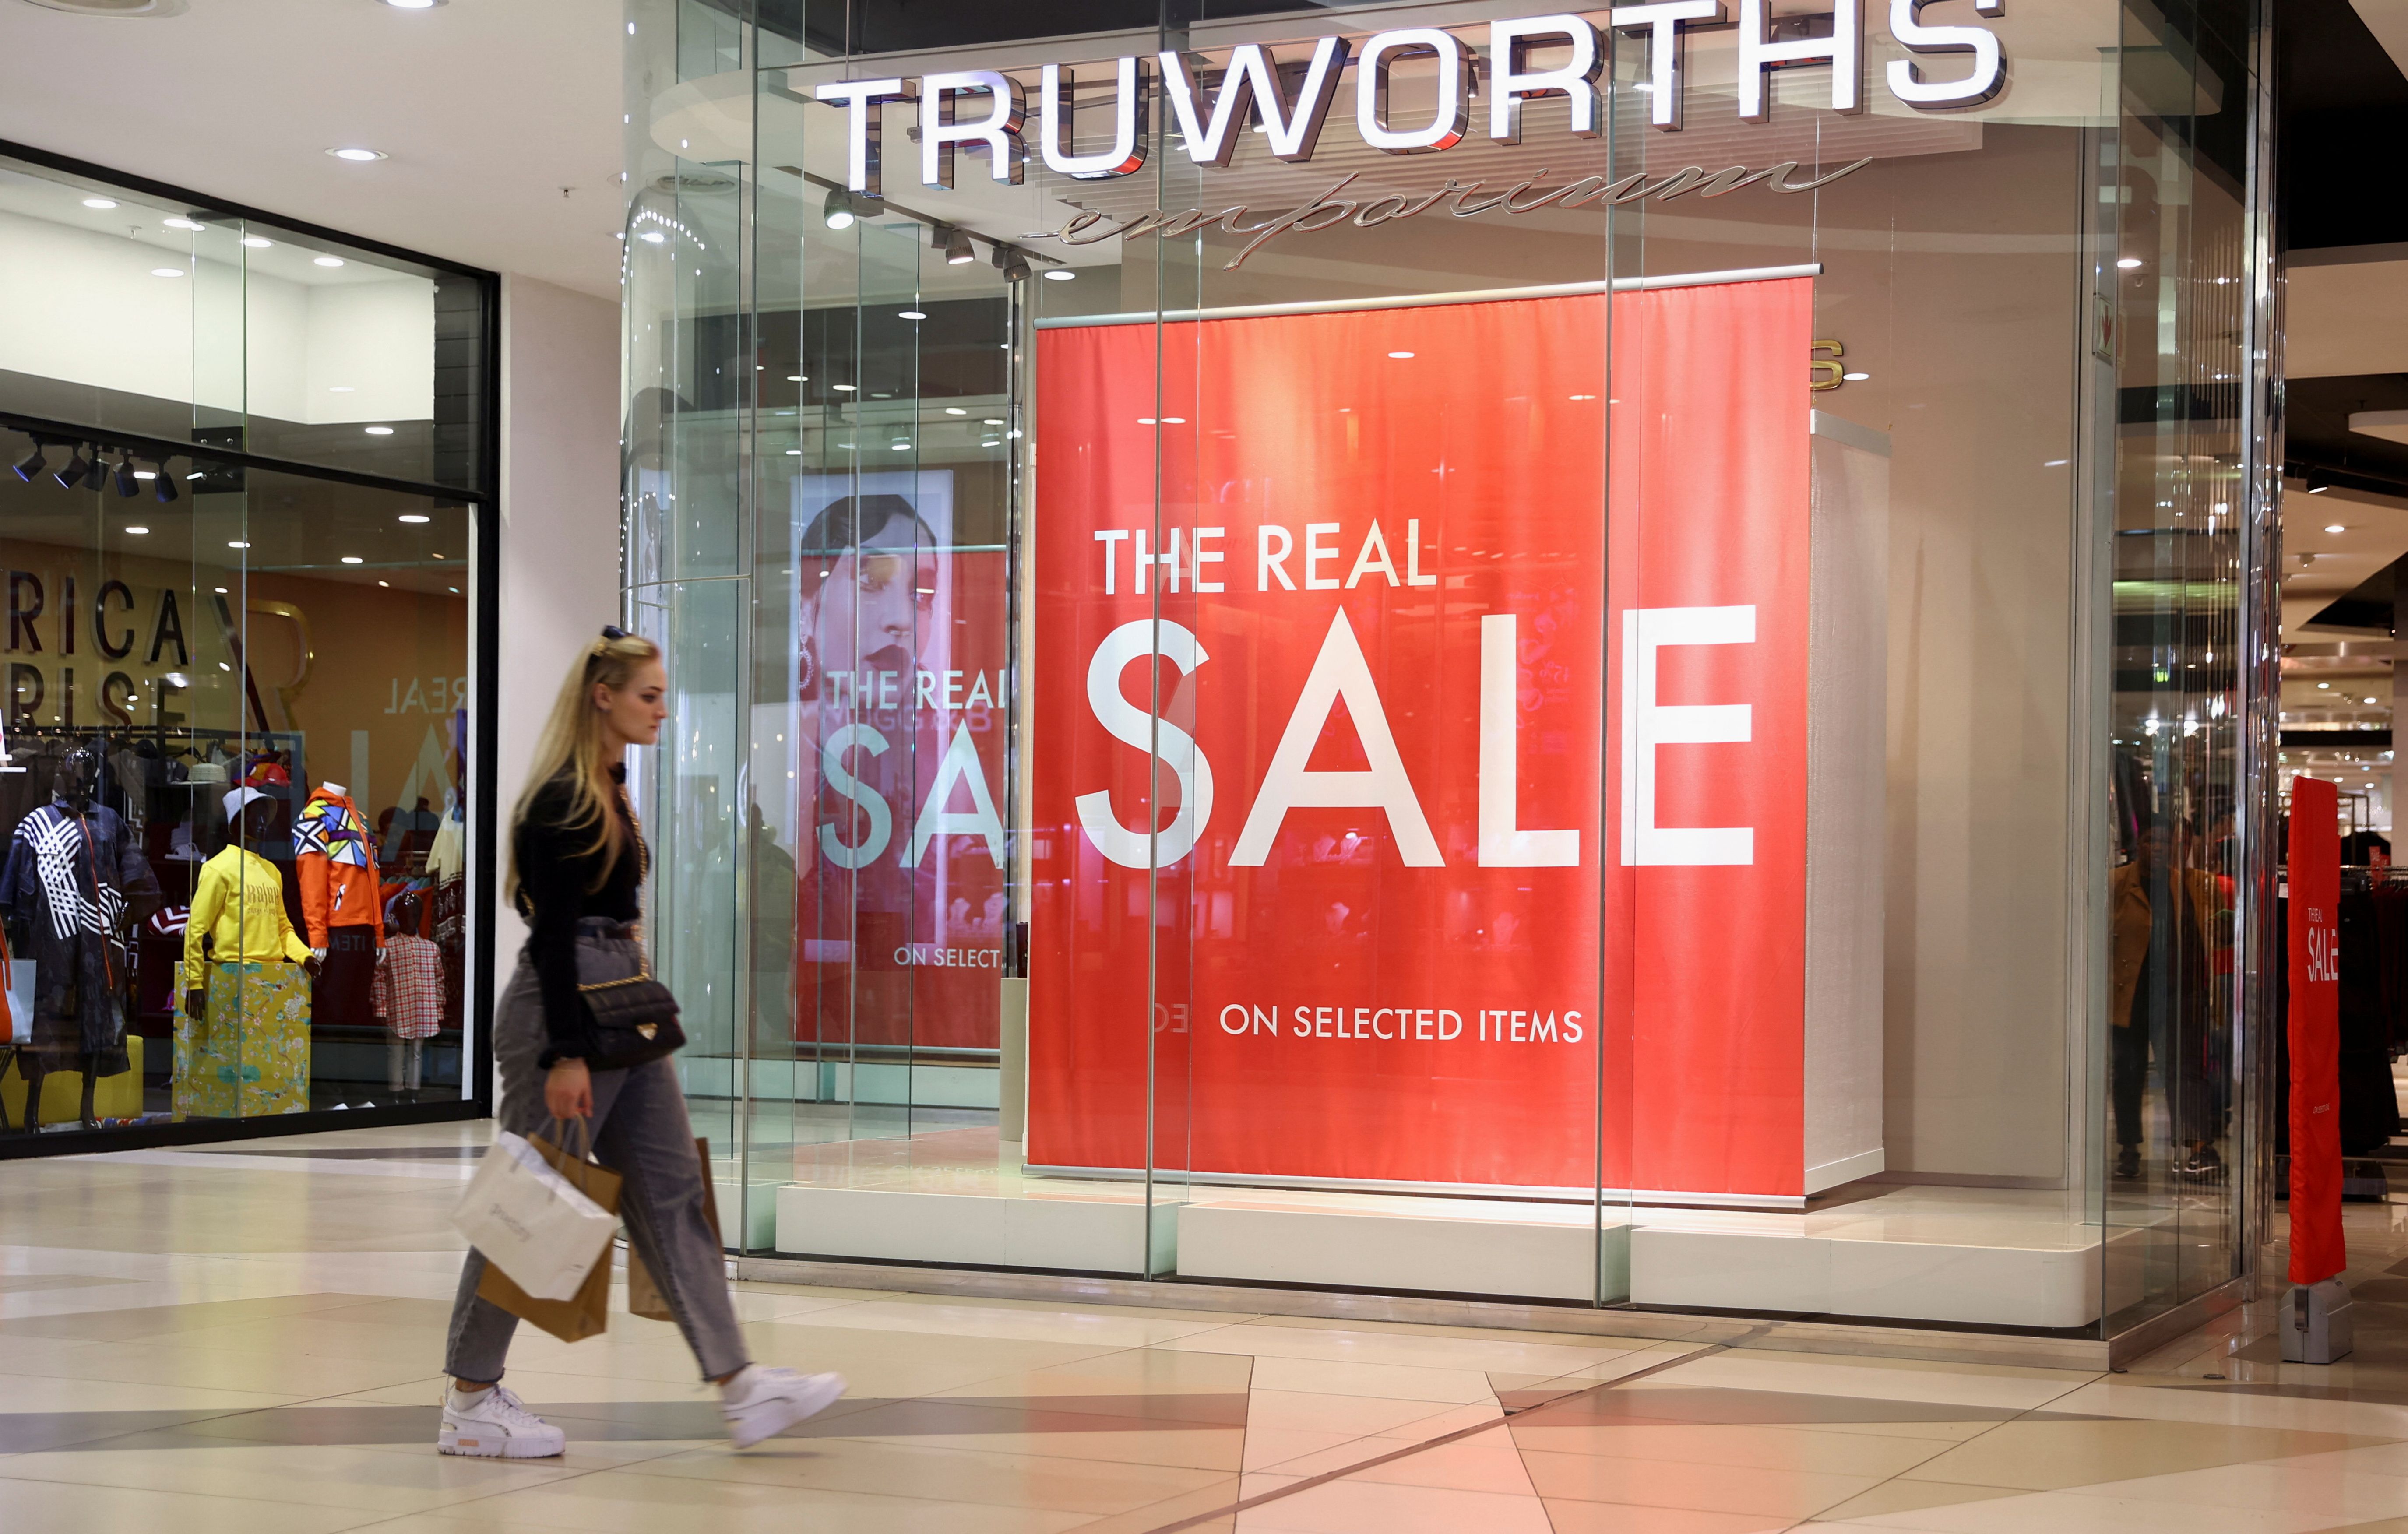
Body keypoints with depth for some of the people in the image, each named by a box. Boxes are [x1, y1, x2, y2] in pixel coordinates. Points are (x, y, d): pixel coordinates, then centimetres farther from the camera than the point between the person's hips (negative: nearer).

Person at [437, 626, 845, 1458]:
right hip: (560, 1016, -10)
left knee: (671, 1193, 7)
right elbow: (552, 935, -20)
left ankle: (740, 1388, 7)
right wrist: (565, 1056, -23)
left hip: (619, 1017, 10)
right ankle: (469, 1404, 10)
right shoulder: (560, 802, -16)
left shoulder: (610, 790, 13)